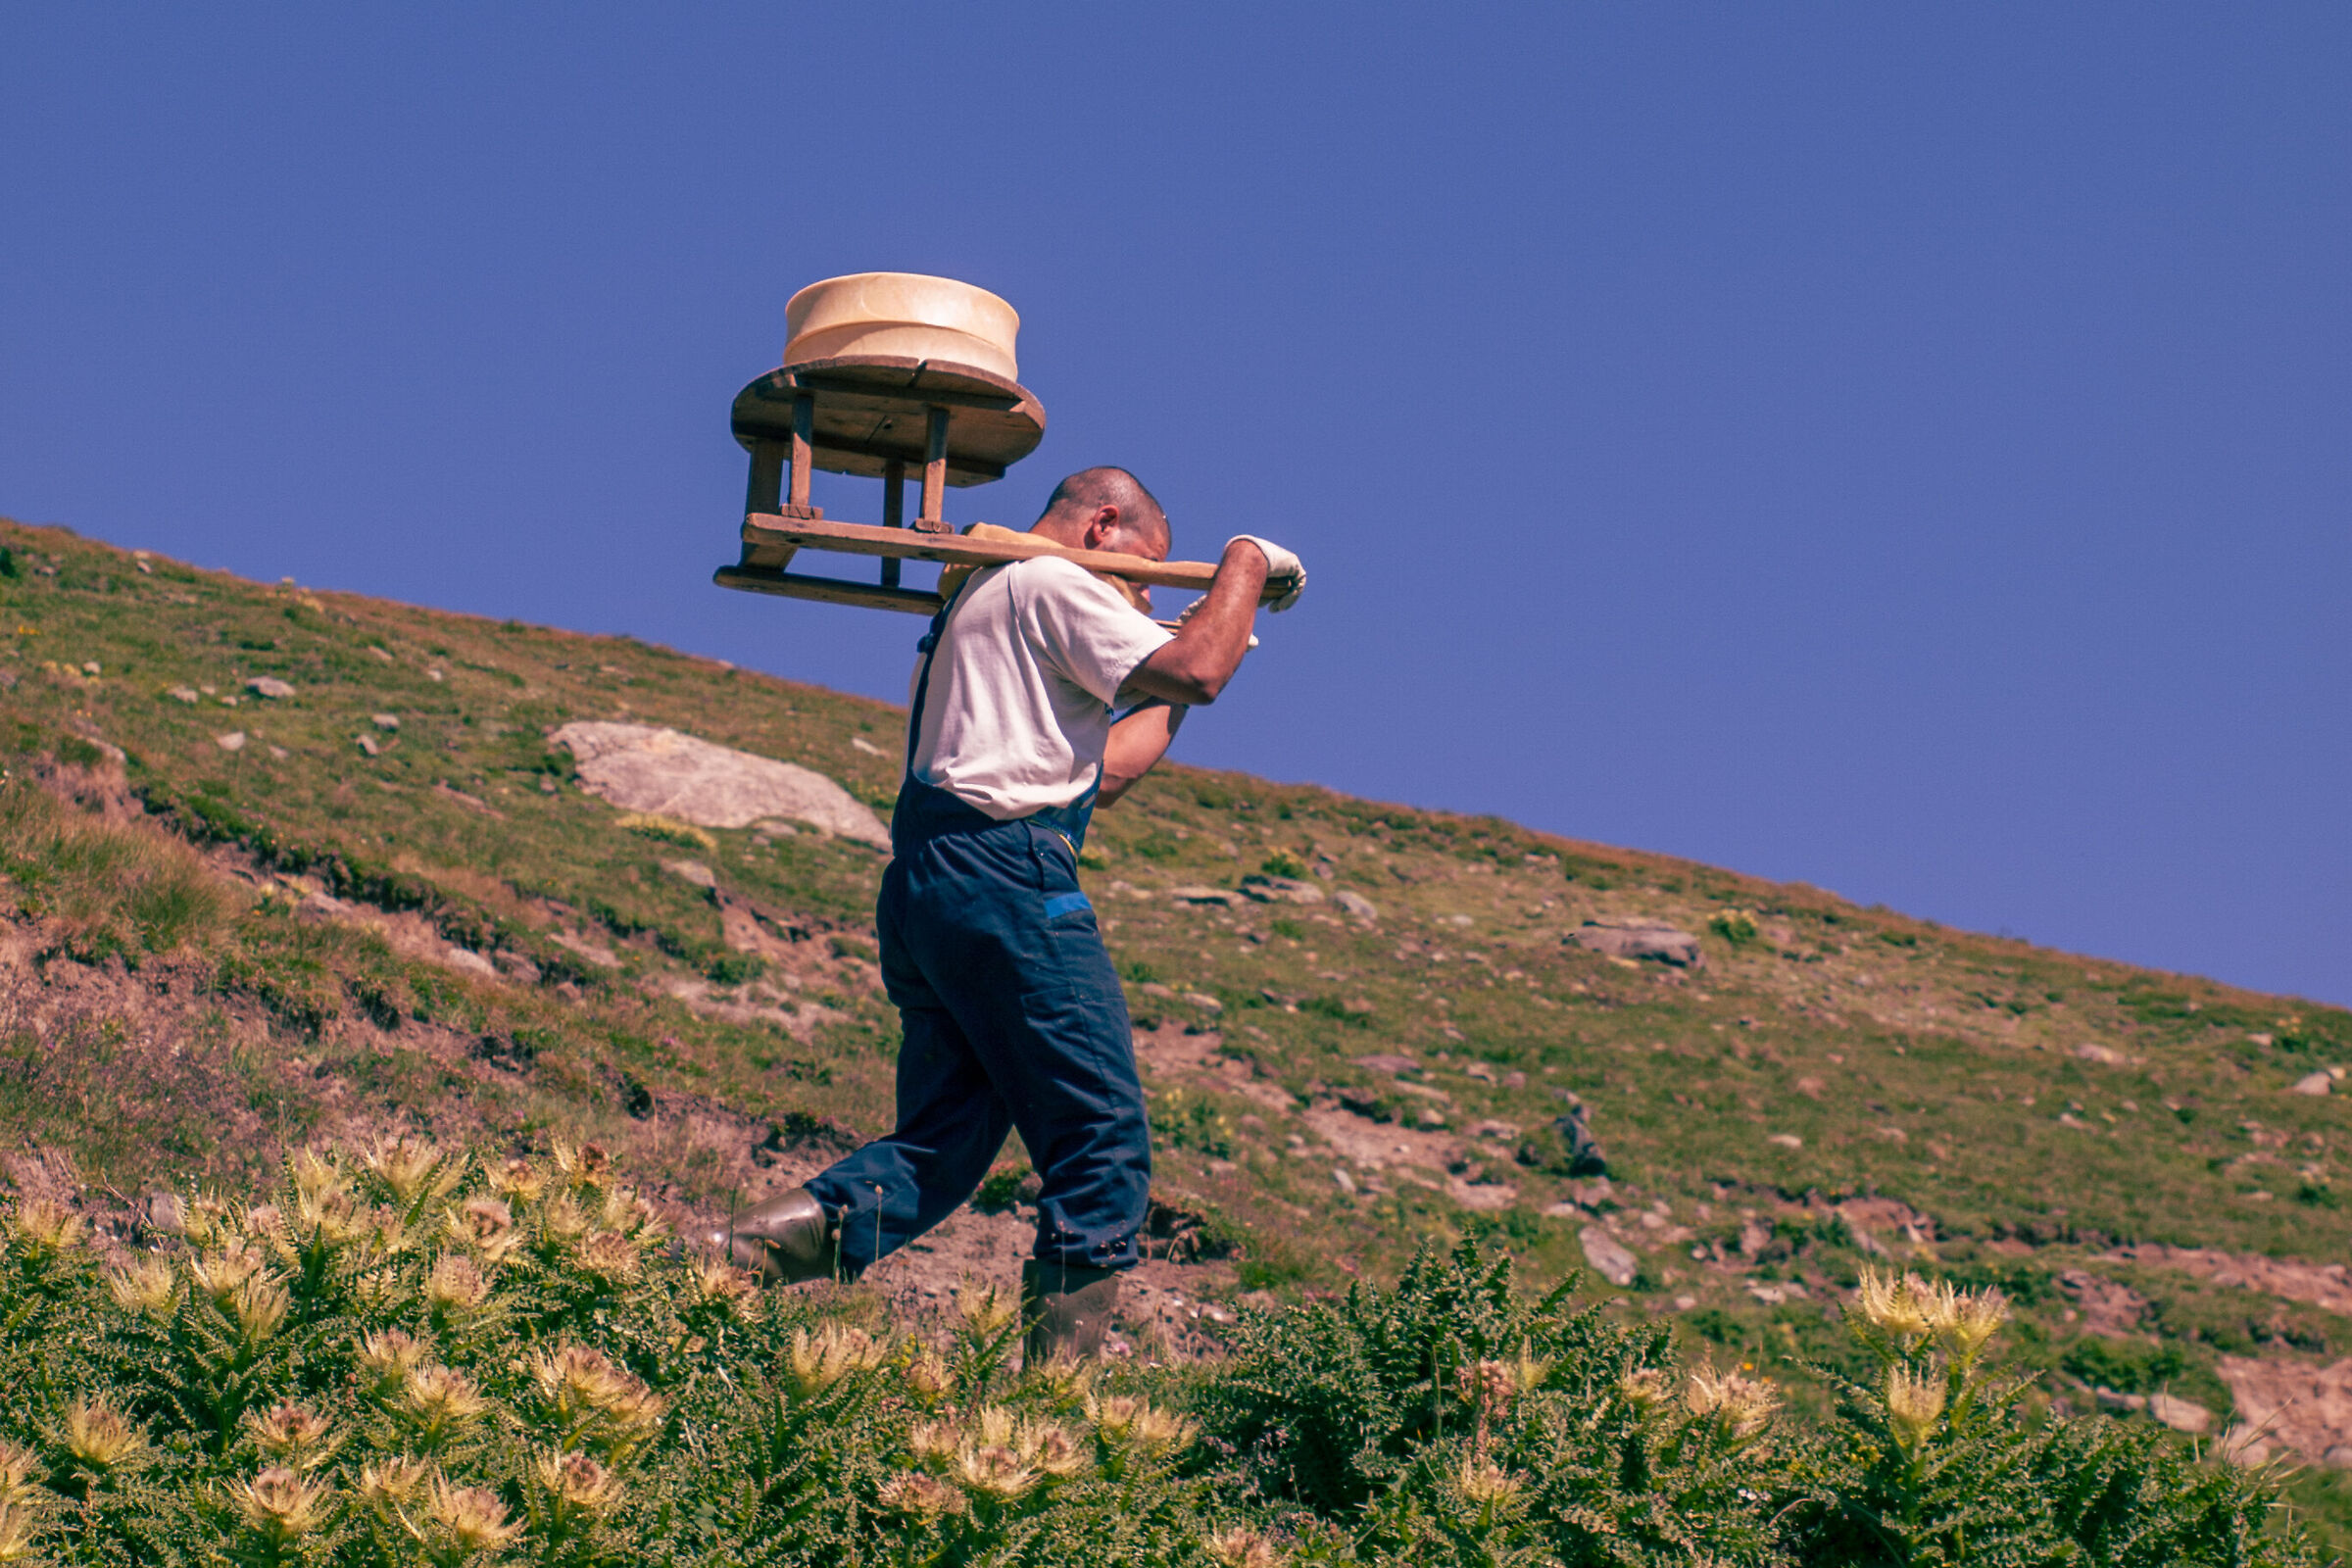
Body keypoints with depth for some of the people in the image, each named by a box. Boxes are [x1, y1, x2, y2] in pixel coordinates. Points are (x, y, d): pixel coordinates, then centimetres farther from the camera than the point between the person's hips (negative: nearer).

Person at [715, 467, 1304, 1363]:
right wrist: (1247, 562, 2)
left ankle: (749, 1253, -10)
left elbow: (1094, 776, 31)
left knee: (944, 1142, 8)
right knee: (1104, 1139, -5)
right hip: (1004, 879, -10)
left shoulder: (979, 597, 30)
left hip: (923, 885, 10)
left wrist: (1176, 700, 36)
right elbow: (1189, 670, -13)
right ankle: (1056, 1380, -7)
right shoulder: (1051, 583, -1)